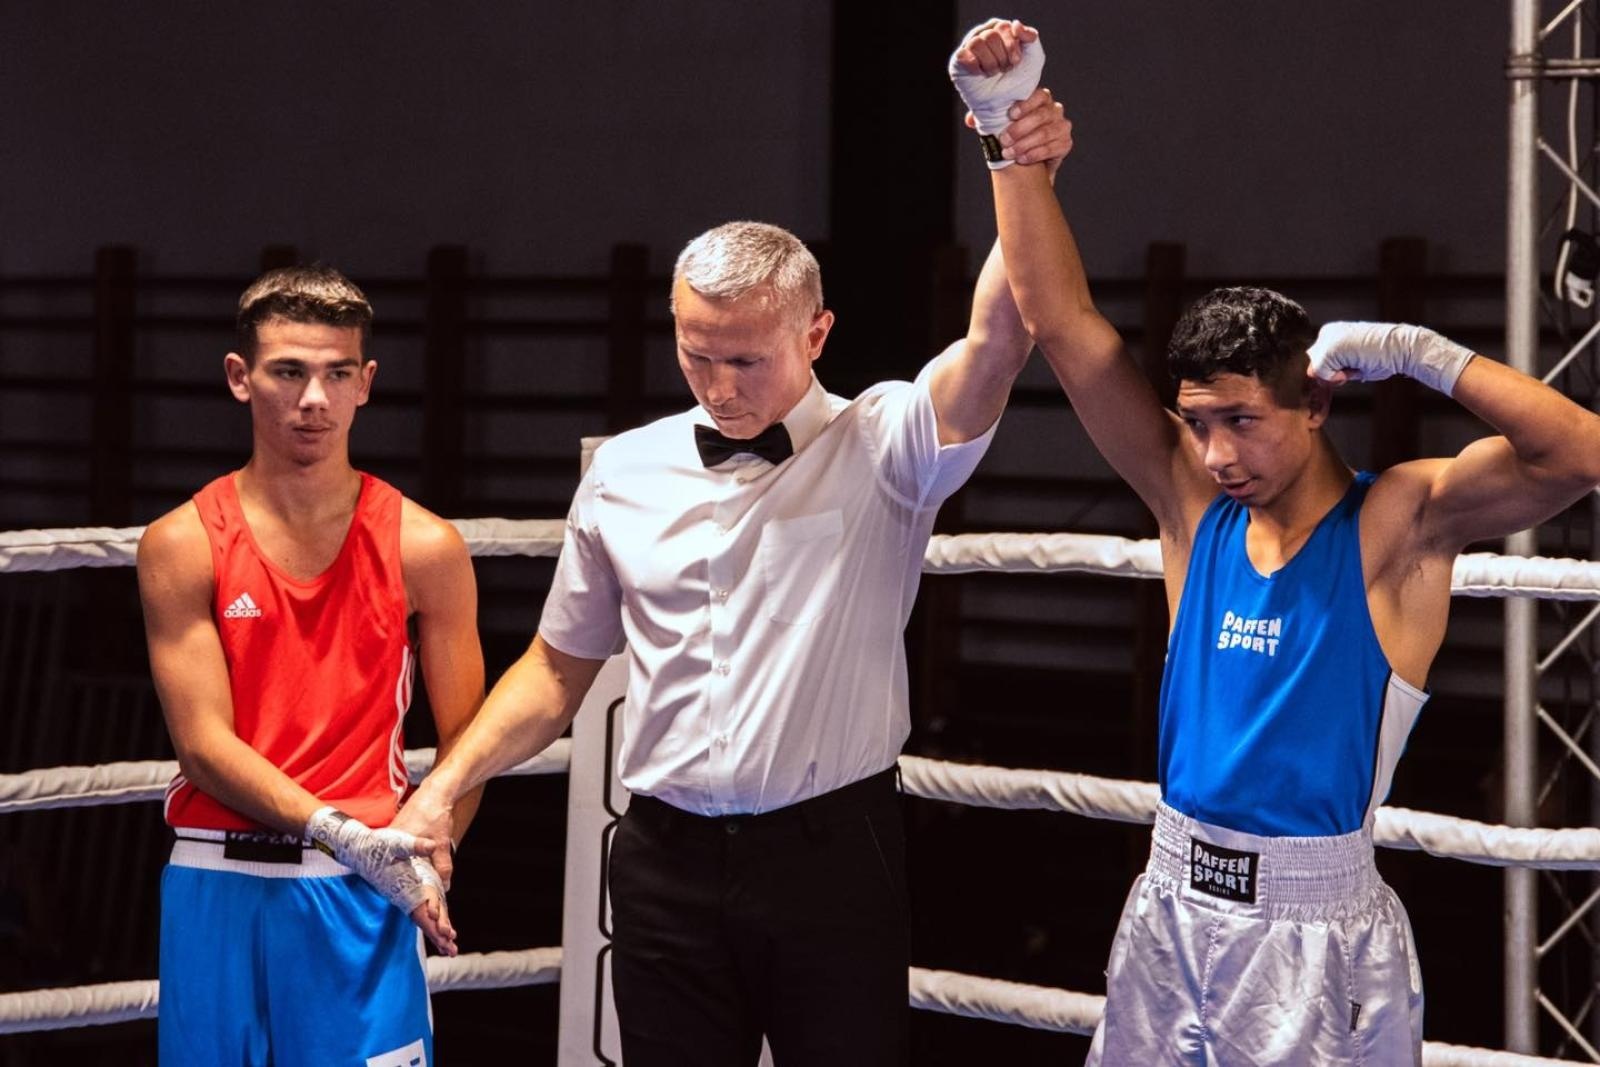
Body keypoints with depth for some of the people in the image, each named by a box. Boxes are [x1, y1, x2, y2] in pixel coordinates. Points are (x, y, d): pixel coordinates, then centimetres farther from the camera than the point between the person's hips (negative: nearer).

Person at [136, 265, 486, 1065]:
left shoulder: (424, 548, 1)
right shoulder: (181, 546, 0)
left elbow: (464, 745, 5)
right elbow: (203, 741, -6)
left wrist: (422, 864, -13)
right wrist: (344, 836, -17)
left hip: (362, 895, 0)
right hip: (218, 887, 0)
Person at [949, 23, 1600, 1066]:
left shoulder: (1397, 522, -8)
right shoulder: (1193, 502, 4)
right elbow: (1063, 322, 2)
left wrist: (1414, 350, -19)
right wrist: (1014, 137, -3)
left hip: (1319, 935, -5)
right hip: (1172, 909, 5)